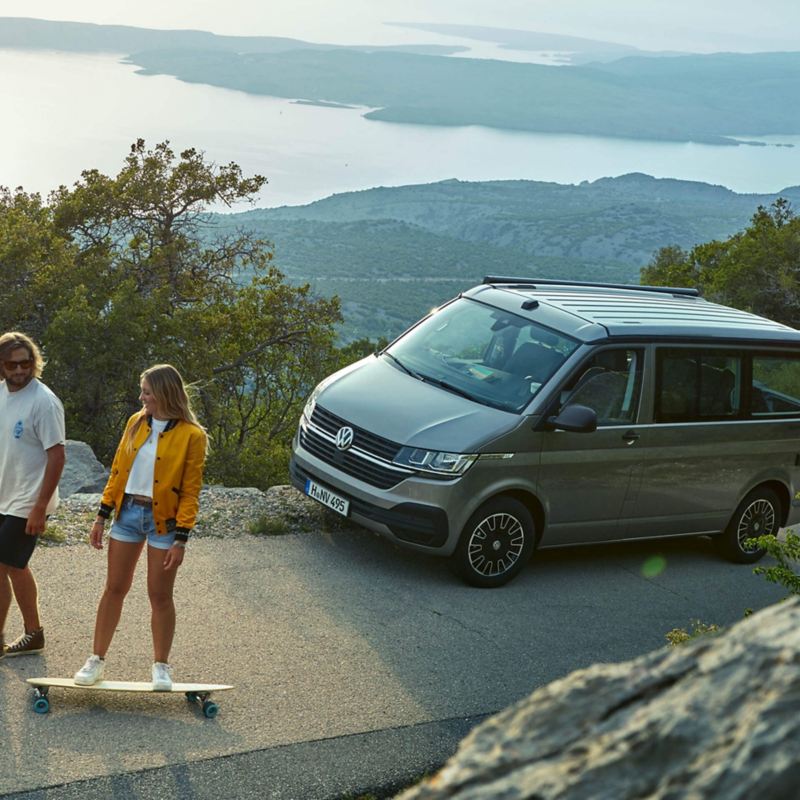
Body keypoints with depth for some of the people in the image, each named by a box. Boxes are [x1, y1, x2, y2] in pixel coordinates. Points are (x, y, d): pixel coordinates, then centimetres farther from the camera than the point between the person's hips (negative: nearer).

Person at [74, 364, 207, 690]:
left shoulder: (191, 435, -11)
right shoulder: (136, 423, 4)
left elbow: (190, 492, -10)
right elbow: (118, 470, 10)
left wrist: (180, 540, -13)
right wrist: (102, 517, 7)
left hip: (163, 520, -4)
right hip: (128, 512, 4)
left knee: (160, 595, 5)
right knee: (114, 589, 9)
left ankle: (161, 666, 20)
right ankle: (96, 660, 19)